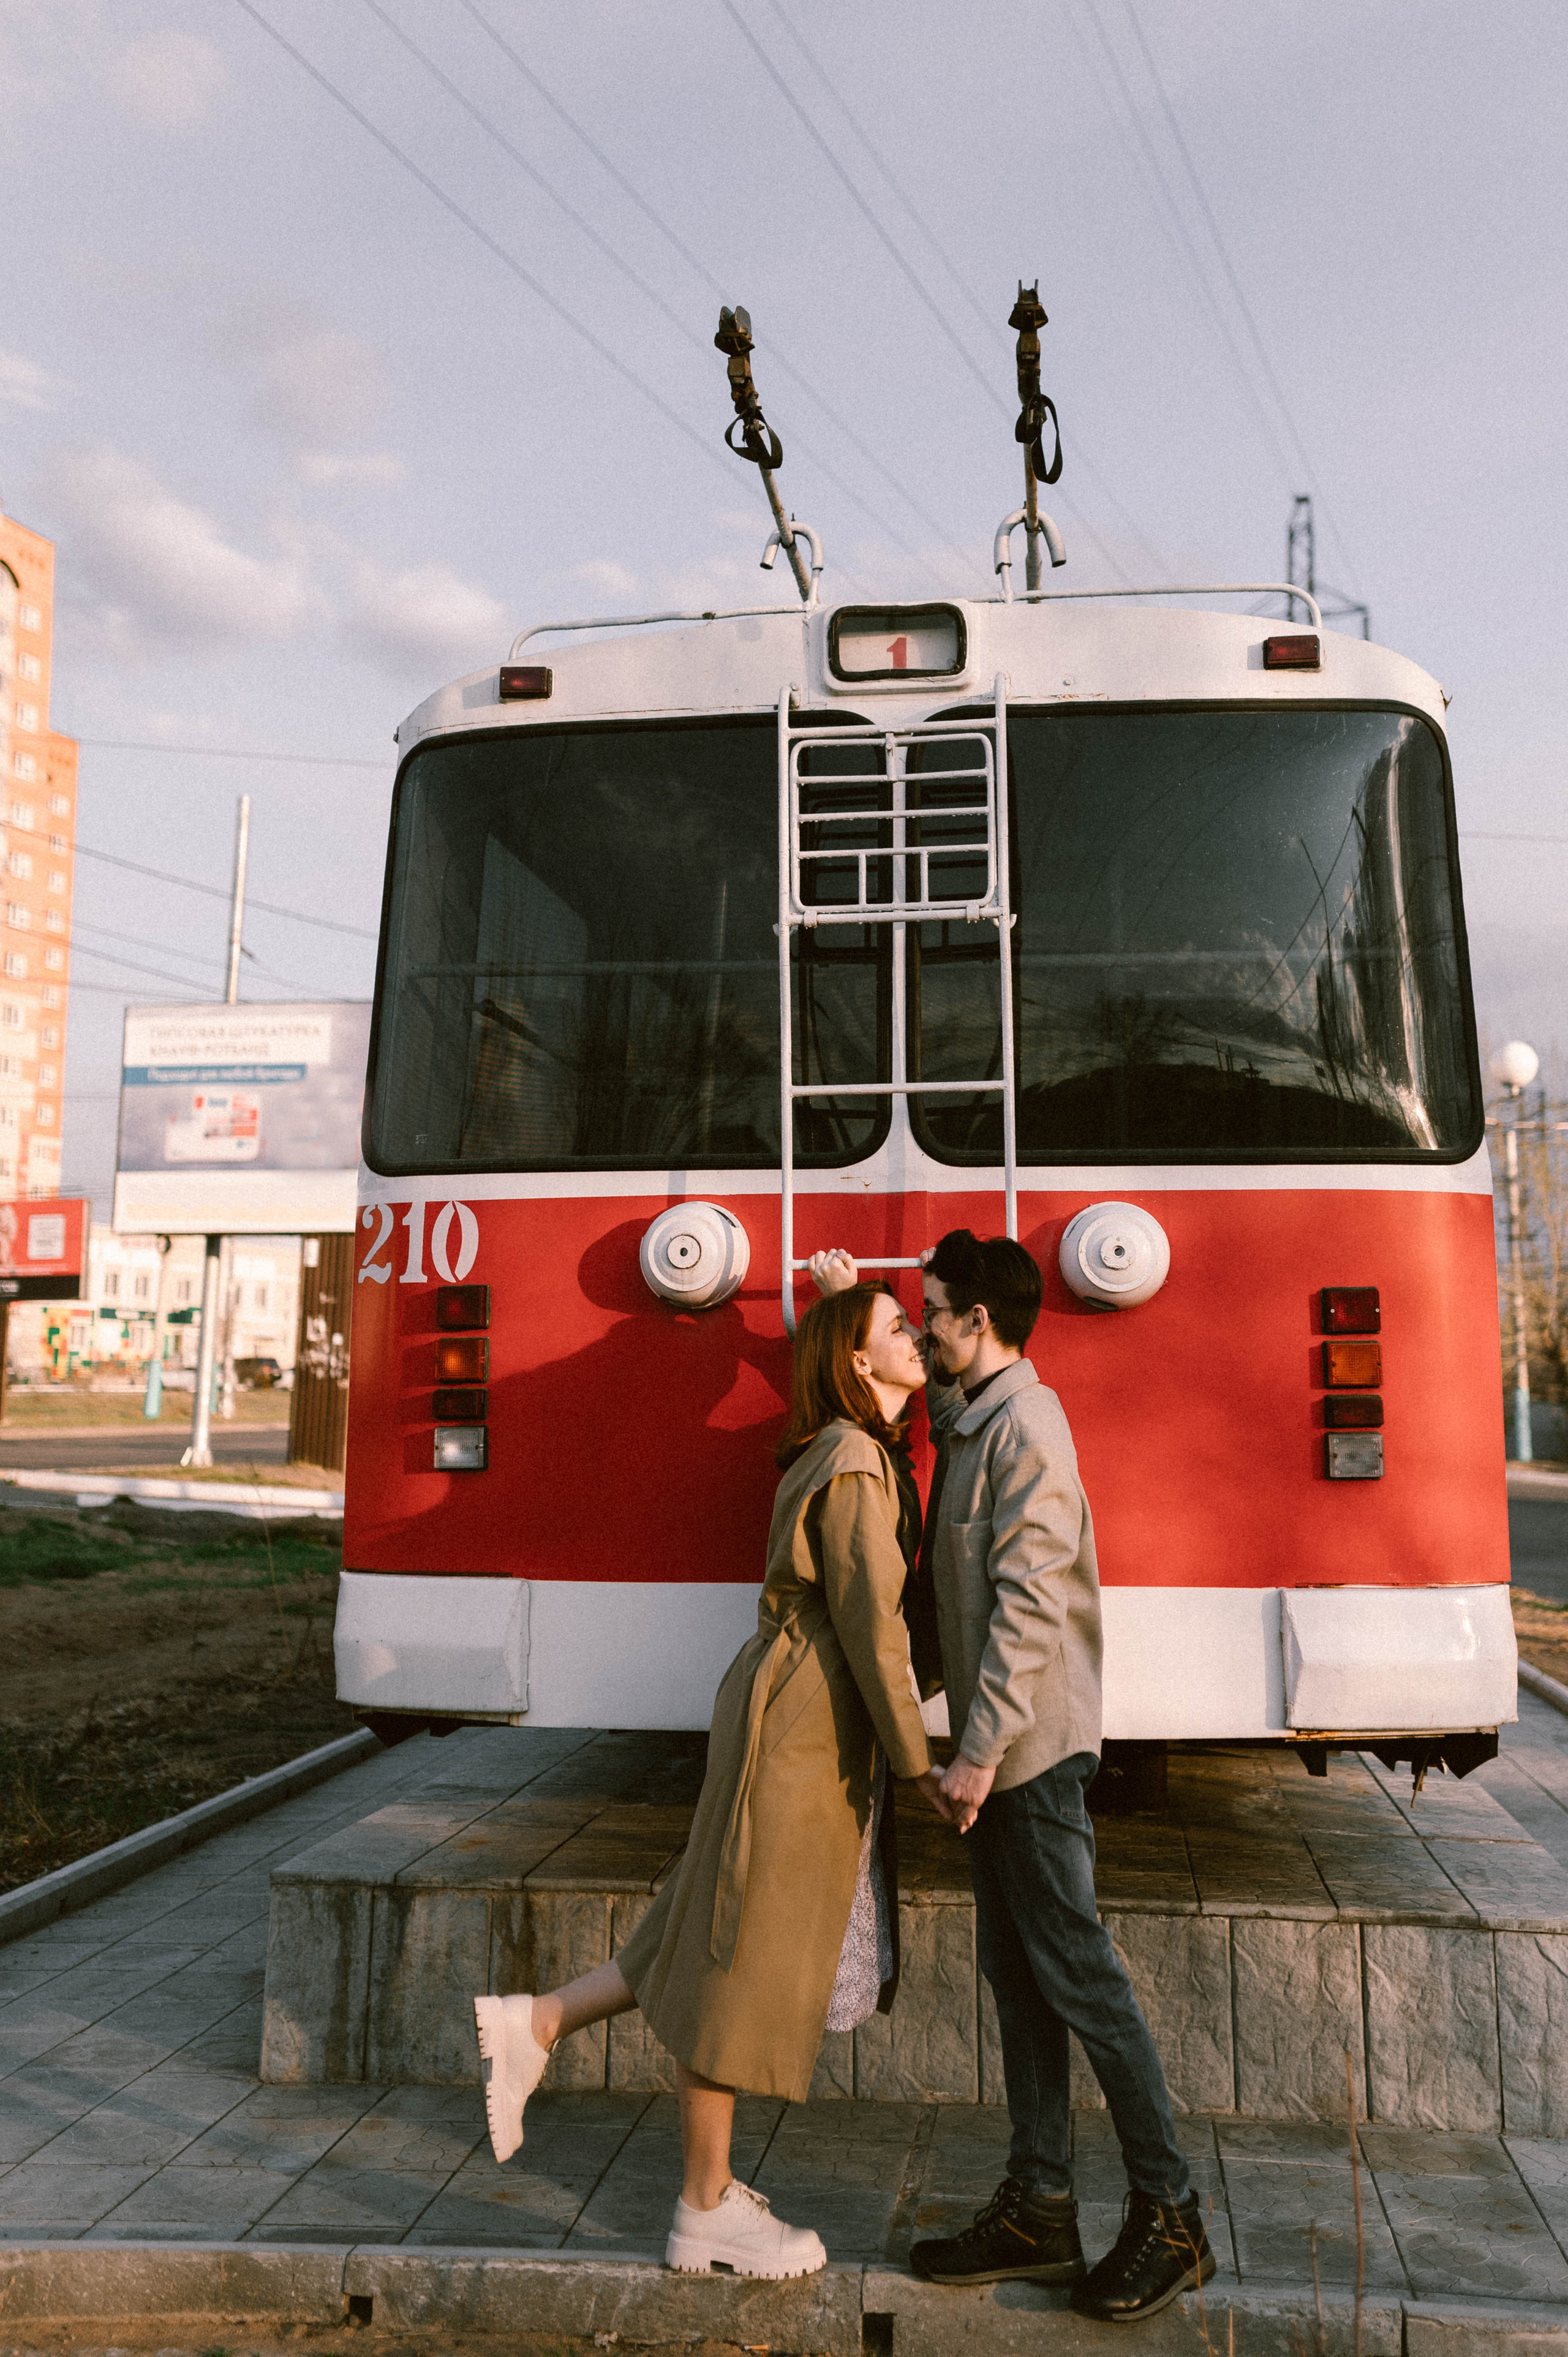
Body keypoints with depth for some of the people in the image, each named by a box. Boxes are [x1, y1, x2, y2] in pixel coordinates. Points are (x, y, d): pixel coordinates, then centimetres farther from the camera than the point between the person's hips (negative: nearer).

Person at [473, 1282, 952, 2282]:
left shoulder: (864, 1455, 14)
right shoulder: (854, 1466, -17)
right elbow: (870, 1621, -19)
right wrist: (917, 1760, -13)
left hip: (817, 1723, 10)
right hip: (797, 1723, -10)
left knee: (735, 1944, 16)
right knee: (744, 1953, 2)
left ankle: (536, 2022, 21)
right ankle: (709, 2216, 16)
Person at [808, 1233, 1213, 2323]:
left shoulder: (1026, 1428, -17)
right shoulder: (968, 1415, 11)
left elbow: (1027, 1604, -23)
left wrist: (983, 1747, -24)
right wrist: (850, 1302, 21)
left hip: (1031, 1744, -10)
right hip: (1003, 1746, 10)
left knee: (1076, 1971, -3)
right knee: (1017, 1975, 12)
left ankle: (1170, 2214, 10)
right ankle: (1040, 2208, 21)